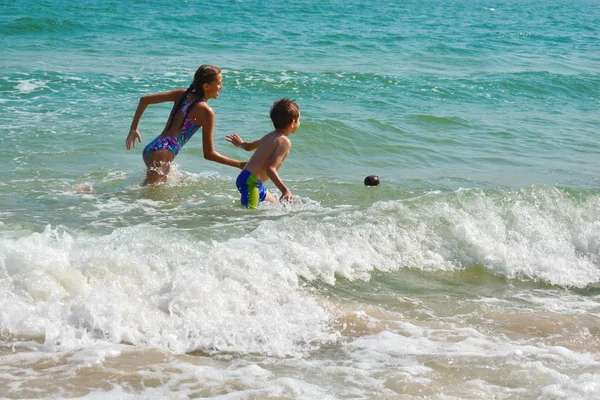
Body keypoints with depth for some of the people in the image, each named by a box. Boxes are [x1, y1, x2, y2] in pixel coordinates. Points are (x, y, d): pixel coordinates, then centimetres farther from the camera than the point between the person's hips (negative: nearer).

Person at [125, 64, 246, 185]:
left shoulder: (182, 94, 14)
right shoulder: (206, 111, -6)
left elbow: (144, 99, 13)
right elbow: (209, 154, -5)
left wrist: (133, 129, 20)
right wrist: (240, 164, -1)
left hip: (150, 148, 8)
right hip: (162, 153, -8)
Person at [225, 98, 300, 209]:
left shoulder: (270, 136, 17)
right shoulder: (284, 141, -10)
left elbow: (248, 146, 34)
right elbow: (270, 169, -20)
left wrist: (240, 143, 58)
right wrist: (285, 190, -23)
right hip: (250, 181, -10)